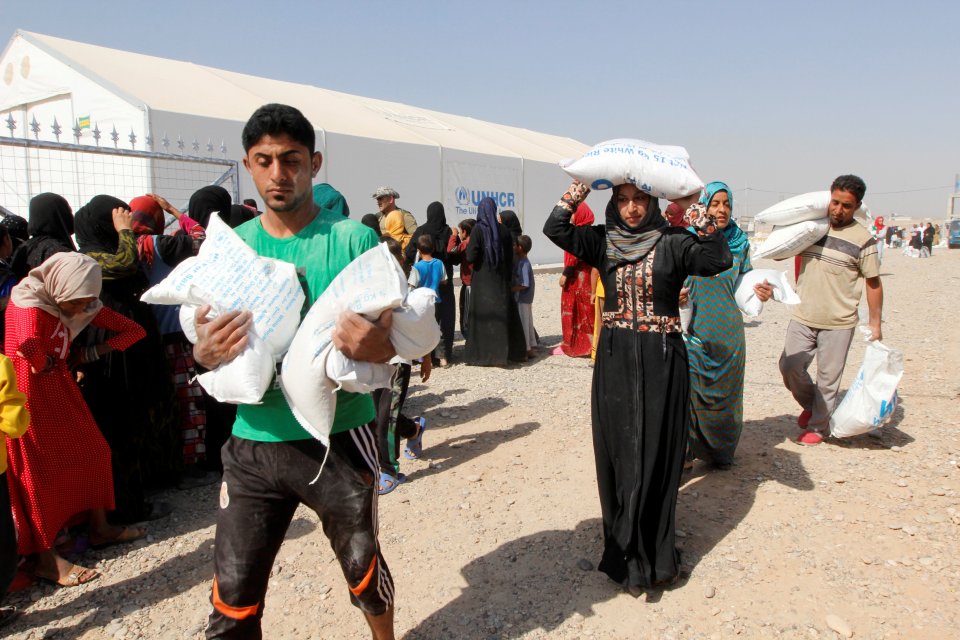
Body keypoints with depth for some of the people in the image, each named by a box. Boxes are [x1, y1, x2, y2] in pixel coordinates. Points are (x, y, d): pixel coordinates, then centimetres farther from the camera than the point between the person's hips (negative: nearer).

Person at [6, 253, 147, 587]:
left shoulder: (81, 303, 0)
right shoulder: (28, 302, -20)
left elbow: (134, 330, -2)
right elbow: (28, 345, -42)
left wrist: (90, 353, -10)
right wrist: (43, 364, -21)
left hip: (61, 387, 7)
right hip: (31, 392, -7)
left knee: (92, 451, 10)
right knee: (40, 471, -2)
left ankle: (100, 528, 26)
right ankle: (46, 558, 9)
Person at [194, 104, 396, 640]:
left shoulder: (354, 239, -6)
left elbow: (393, 331, -4)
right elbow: (206, 343, 9)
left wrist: (377, 346, -28)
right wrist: (206, 353, -15)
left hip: (339, 439, -2)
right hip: (255, 441, 2)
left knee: (363, 564, 16)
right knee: (235, 593, 6)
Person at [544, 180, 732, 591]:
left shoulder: (673, 242, -3)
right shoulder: (602, 241, 5)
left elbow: (718, 261, -18)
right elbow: (554, 230, -5)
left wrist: (699, 213, -20)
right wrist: (577, 192, -10)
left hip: (661, 361, -3)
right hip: (614, 360, 3)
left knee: (655, 456, 2)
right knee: (616, 454, 8)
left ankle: (651, 557, 17)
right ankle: (626, 554, 24)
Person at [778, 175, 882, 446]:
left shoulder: (863, 240, -7)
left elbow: (873, 282, -2)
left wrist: (875, 322, -2)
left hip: (839, 323, -3)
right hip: (803, 318, 4)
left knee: (828, 378, 5)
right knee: (789, 367, 1)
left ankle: (818, 426, 22)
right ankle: (811, 404, 29)